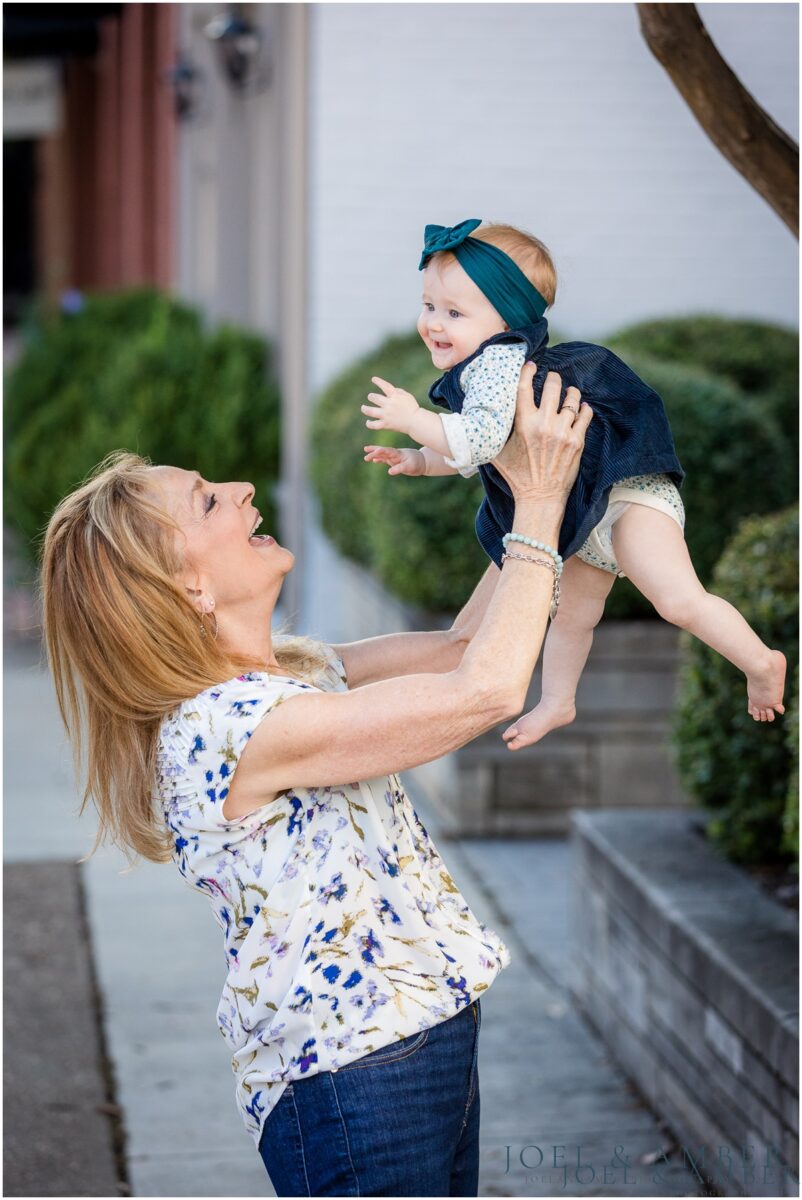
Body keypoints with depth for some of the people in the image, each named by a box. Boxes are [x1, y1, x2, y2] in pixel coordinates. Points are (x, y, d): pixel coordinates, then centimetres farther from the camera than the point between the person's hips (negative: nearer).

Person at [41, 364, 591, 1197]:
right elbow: (485, 690, -25)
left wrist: (536, 494, 5)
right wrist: (537, 503, -16)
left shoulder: (298, 672, 5)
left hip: (428, 1036, 9)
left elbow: (458, 649, 12)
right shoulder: (221, 728, -24)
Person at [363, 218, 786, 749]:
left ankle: (761, 664, -6)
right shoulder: (476, 372, 10)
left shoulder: (497, 362, -24)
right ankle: (558, 703, 43)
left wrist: (412, 418, -25)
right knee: (573, 614, 25)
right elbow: (476, 457, 25)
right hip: (586, 524, 11)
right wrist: (420, 461, 13)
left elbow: (479, 439, -36)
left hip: (626, 495, -11)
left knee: (679, 600, -23)